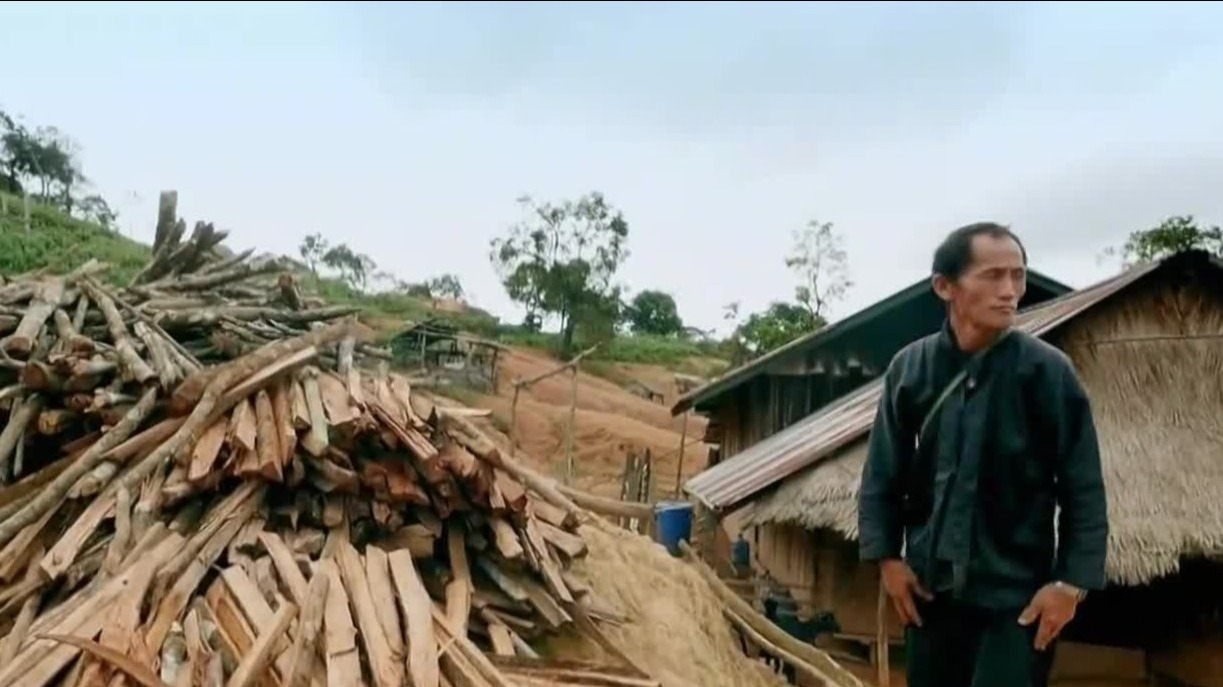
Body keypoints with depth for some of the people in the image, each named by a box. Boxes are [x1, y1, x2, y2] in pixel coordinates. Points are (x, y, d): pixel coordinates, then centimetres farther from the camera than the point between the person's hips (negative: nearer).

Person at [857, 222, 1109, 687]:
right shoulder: (909, 368, -3)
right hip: (930, 588, 3)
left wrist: (1071, 581, -10)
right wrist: (887, 556, -1)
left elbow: (1083, 488, -6)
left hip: (1017, 594, -3)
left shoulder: (1046, 371, -9)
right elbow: (881, 475, 5)